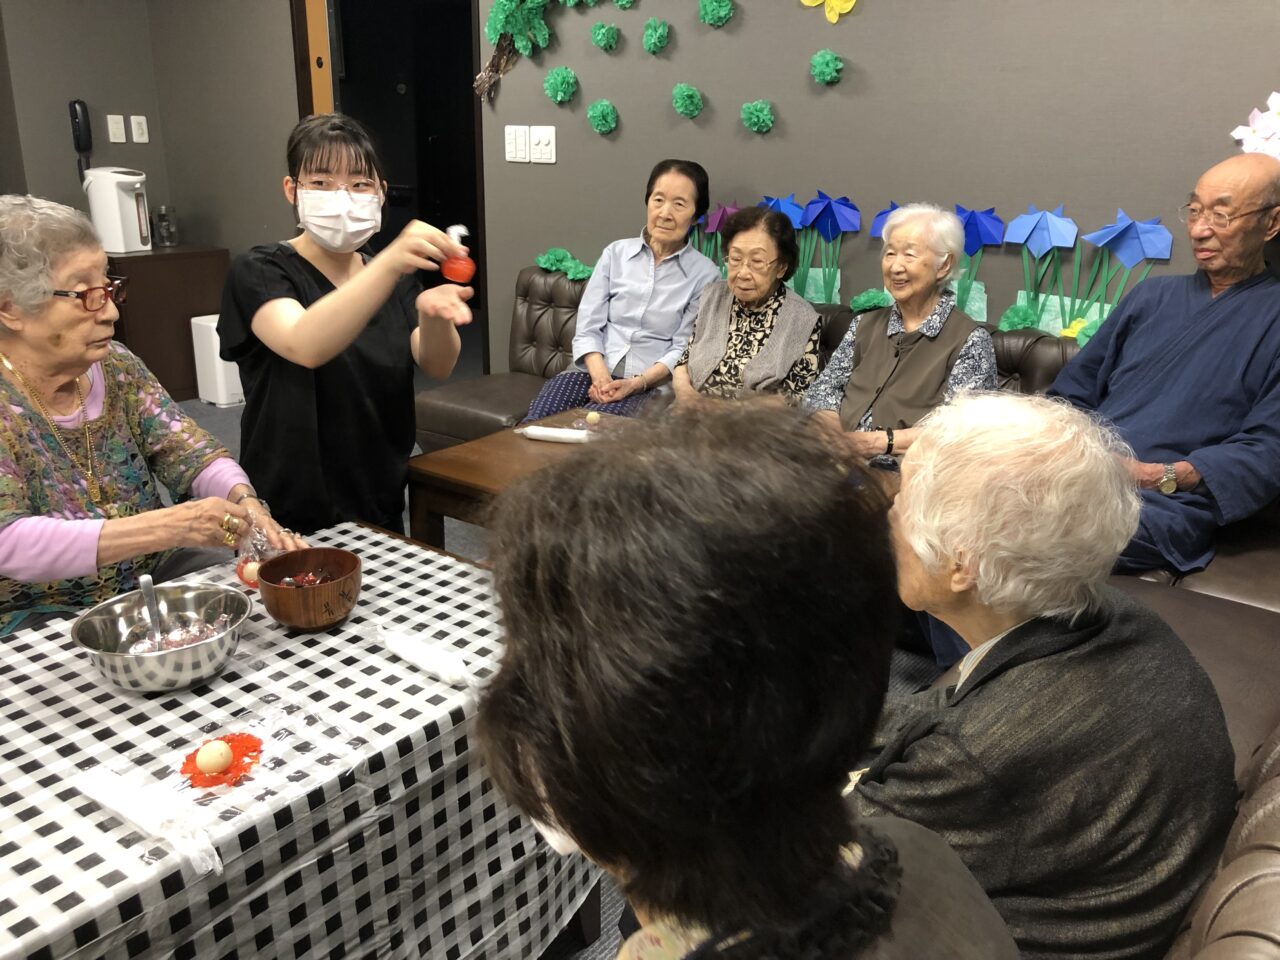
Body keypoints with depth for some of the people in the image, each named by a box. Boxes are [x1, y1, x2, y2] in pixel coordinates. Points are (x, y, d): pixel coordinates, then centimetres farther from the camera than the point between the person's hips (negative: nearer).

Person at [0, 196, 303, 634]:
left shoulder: (116, 366, 1)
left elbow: (190, 452, -3)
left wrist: (243, 501, -26)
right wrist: (166, 527, -39)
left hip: (151, 576, 6)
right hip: (42, 620, -6)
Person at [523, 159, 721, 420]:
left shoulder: (706, 274, 3)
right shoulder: (616, 253, 11)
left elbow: (683, 349, -1)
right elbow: (587, 327, 5)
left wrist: (637, 383, -18)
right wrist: (600, 376, -14)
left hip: (651, 383, -3)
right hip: (594, 370, 3)